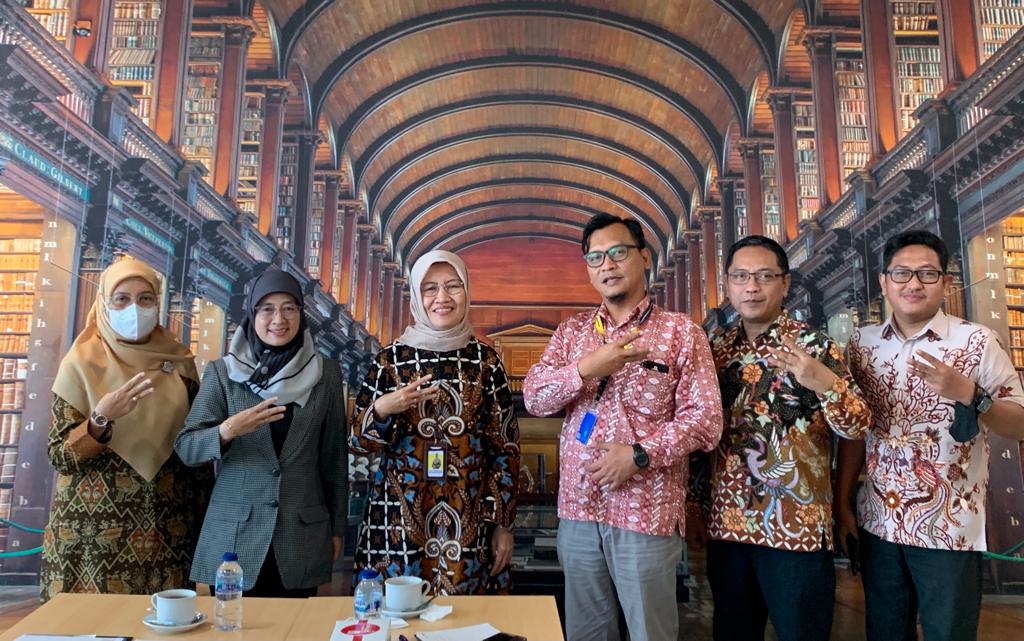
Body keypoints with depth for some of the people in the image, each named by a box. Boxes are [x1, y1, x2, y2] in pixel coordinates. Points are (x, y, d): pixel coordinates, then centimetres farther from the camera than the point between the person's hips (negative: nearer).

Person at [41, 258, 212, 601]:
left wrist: (207, 515, 8)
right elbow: (58, 456, -6)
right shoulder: (81, 363, -5)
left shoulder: (178, 360, 2)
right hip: (96, 530, -2)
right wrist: (100, 421, -24)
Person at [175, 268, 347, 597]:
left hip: (302, 538, 1)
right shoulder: (222, 372, 0)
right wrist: (227, 431, -24)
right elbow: (185, 447, -4)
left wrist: (337, 527, 9)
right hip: (234, 535, 0)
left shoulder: (325, 373, 2)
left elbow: (335, 455, 7)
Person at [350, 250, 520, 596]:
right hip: (399, 522, 0)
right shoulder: (391, 358, -1)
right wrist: (382, 409, -18)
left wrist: (503, 523, 0)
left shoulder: (485, 359, 0)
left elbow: (505, 447, 2)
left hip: (470, 523, 0)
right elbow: (359, 441, 2)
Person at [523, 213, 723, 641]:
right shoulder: (571, 331, 9)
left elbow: (705, 418, -8)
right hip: (577, 509, 4)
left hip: (647, 511, -4)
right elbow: (534, 398, -1)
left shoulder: (680, 331, -3)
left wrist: (639, 454, -20)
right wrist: (587, 369, -17)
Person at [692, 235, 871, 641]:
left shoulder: (813, 345, -6)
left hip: (796, 528, -4)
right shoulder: (715, 348, 5)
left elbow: (858, 427, -11)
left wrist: (823, 382, -30)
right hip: (726, 525, 4)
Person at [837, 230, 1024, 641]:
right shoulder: (862, 344, 3)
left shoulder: (977, 342, -8)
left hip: (949, 528, -3)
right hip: (878, 523, 3)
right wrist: (842, 503, 5)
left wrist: (968, 394, -24)